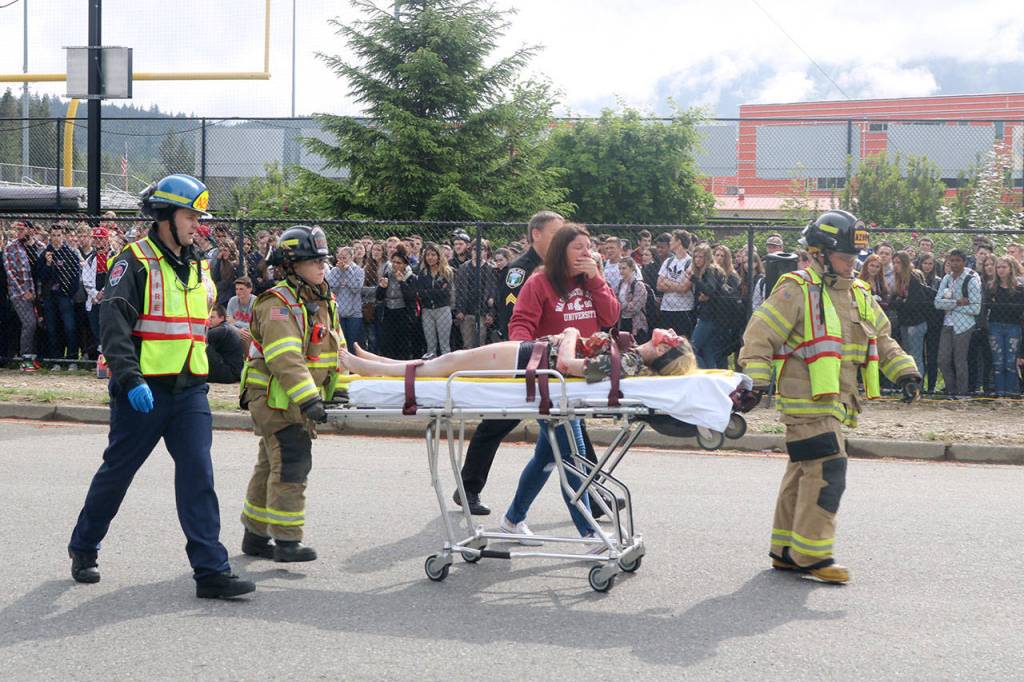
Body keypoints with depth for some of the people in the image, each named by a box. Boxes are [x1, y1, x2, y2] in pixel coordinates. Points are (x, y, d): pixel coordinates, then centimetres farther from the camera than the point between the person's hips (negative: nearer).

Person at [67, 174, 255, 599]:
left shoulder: (196, 269, 15)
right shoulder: (135, 262, -8)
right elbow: (114, 324, -18)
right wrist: (130, 379, -27)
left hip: (190, 391, 6)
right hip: (143, 391, -5)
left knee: (198, 475, -5)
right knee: (117, 472, 7)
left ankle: (211, 571, -7)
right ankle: (83, 549, 28)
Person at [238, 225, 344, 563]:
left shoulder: (324, 302, 13)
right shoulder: (279, 304, -18)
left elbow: (337, 351, 19)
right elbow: (285, 358, -29)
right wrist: (308, 398, -37)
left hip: (300, 400, 9)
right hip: (275, 398, -9)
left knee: (271, 465, 16)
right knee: (292, 464, -13)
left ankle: (255, 534, 26)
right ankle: (286, 541, -9)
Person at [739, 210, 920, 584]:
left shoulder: (859, 295, 16)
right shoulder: (796, 291, -10)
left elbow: (881, 340, 24)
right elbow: (759, 336, -12)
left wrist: (904, 371, 10)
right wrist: (756, 379, -21)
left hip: (835, 402, 9)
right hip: (806, 401, -9)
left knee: (804, 473, 14)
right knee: (827, 471, -15)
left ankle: (786, 550, 23)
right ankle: (811, 554, -8)